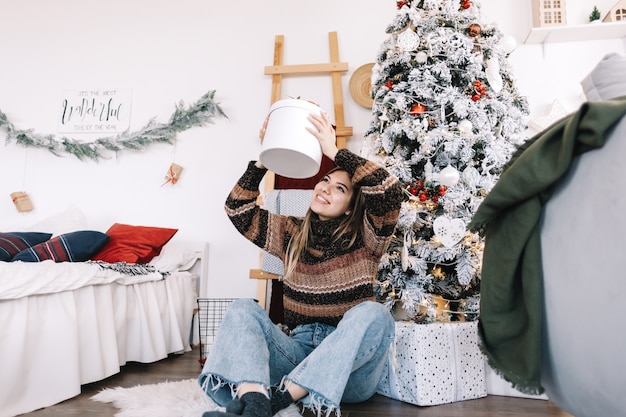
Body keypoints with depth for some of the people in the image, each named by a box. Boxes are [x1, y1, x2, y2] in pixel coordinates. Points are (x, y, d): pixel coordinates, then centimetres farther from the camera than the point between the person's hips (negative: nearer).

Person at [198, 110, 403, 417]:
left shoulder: (365, 239, 0)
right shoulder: (291, 233, 12)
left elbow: (389, 191, -18)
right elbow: (238, 209, 7)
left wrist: (333, 151, -16)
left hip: (350, 370, -3)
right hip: (298, 352, 3)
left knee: (372, 313, -32)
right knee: (243, 309, -18)